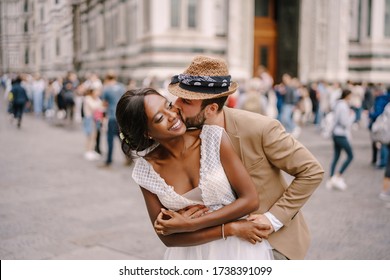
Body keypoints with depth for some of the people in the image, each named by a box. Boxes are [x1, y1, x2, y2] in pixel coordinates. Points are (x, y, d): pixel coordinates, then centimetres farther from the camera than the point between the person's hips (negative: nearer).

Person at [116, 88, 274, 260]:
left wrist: (189, 225, -17)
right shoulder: (145, 170, -10)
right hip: (189, 254, 1)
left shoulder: (213, 137, -15)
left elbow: (250, 199, -14)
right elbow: (168, 237, -7)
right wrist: (228, 229, -16)